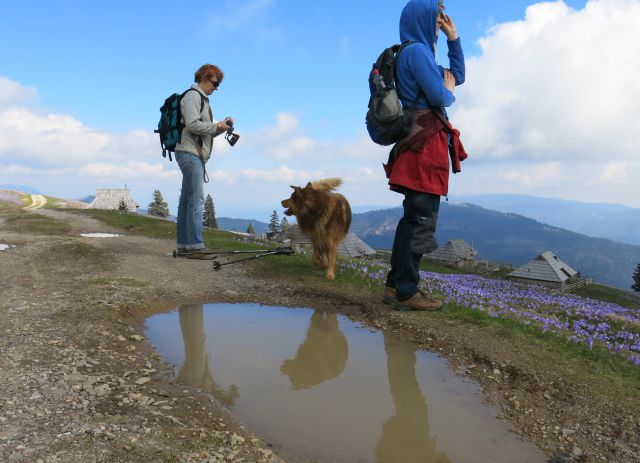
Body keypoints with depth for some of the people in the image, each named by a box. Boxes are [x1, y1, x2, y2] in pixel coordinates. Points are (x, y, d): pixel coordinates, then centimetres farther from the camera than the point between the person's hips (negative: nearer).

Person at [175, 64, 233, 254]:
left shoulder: (203, 99, 25)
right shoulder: (192, 96, -5)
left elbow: (206, 132, 24)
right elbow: (193, 125, -18)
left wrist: (222, 126, 9)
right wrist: (217, 126, -11)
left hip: (197, 155, 10)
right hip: (189, 153, -10)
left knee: (187, 200, 8)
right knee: (196, 199, -14)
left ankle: (183, 244, 11)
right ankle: (195, 245, -16)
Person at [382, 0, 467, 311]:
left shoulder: (421, 52, 24)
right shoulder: (417, 50, -7)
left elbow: (458, 75, 33)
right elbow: (439, 96, -16)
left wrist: (453, 37, 27)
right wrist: (449, 91, 7)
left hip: (422, 143, 10)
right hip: (426, 143, -10)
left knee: (414, 218, 9)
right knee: (421, 220, -11)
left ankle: (395, 286, 12)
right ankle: (406, 292, -8)